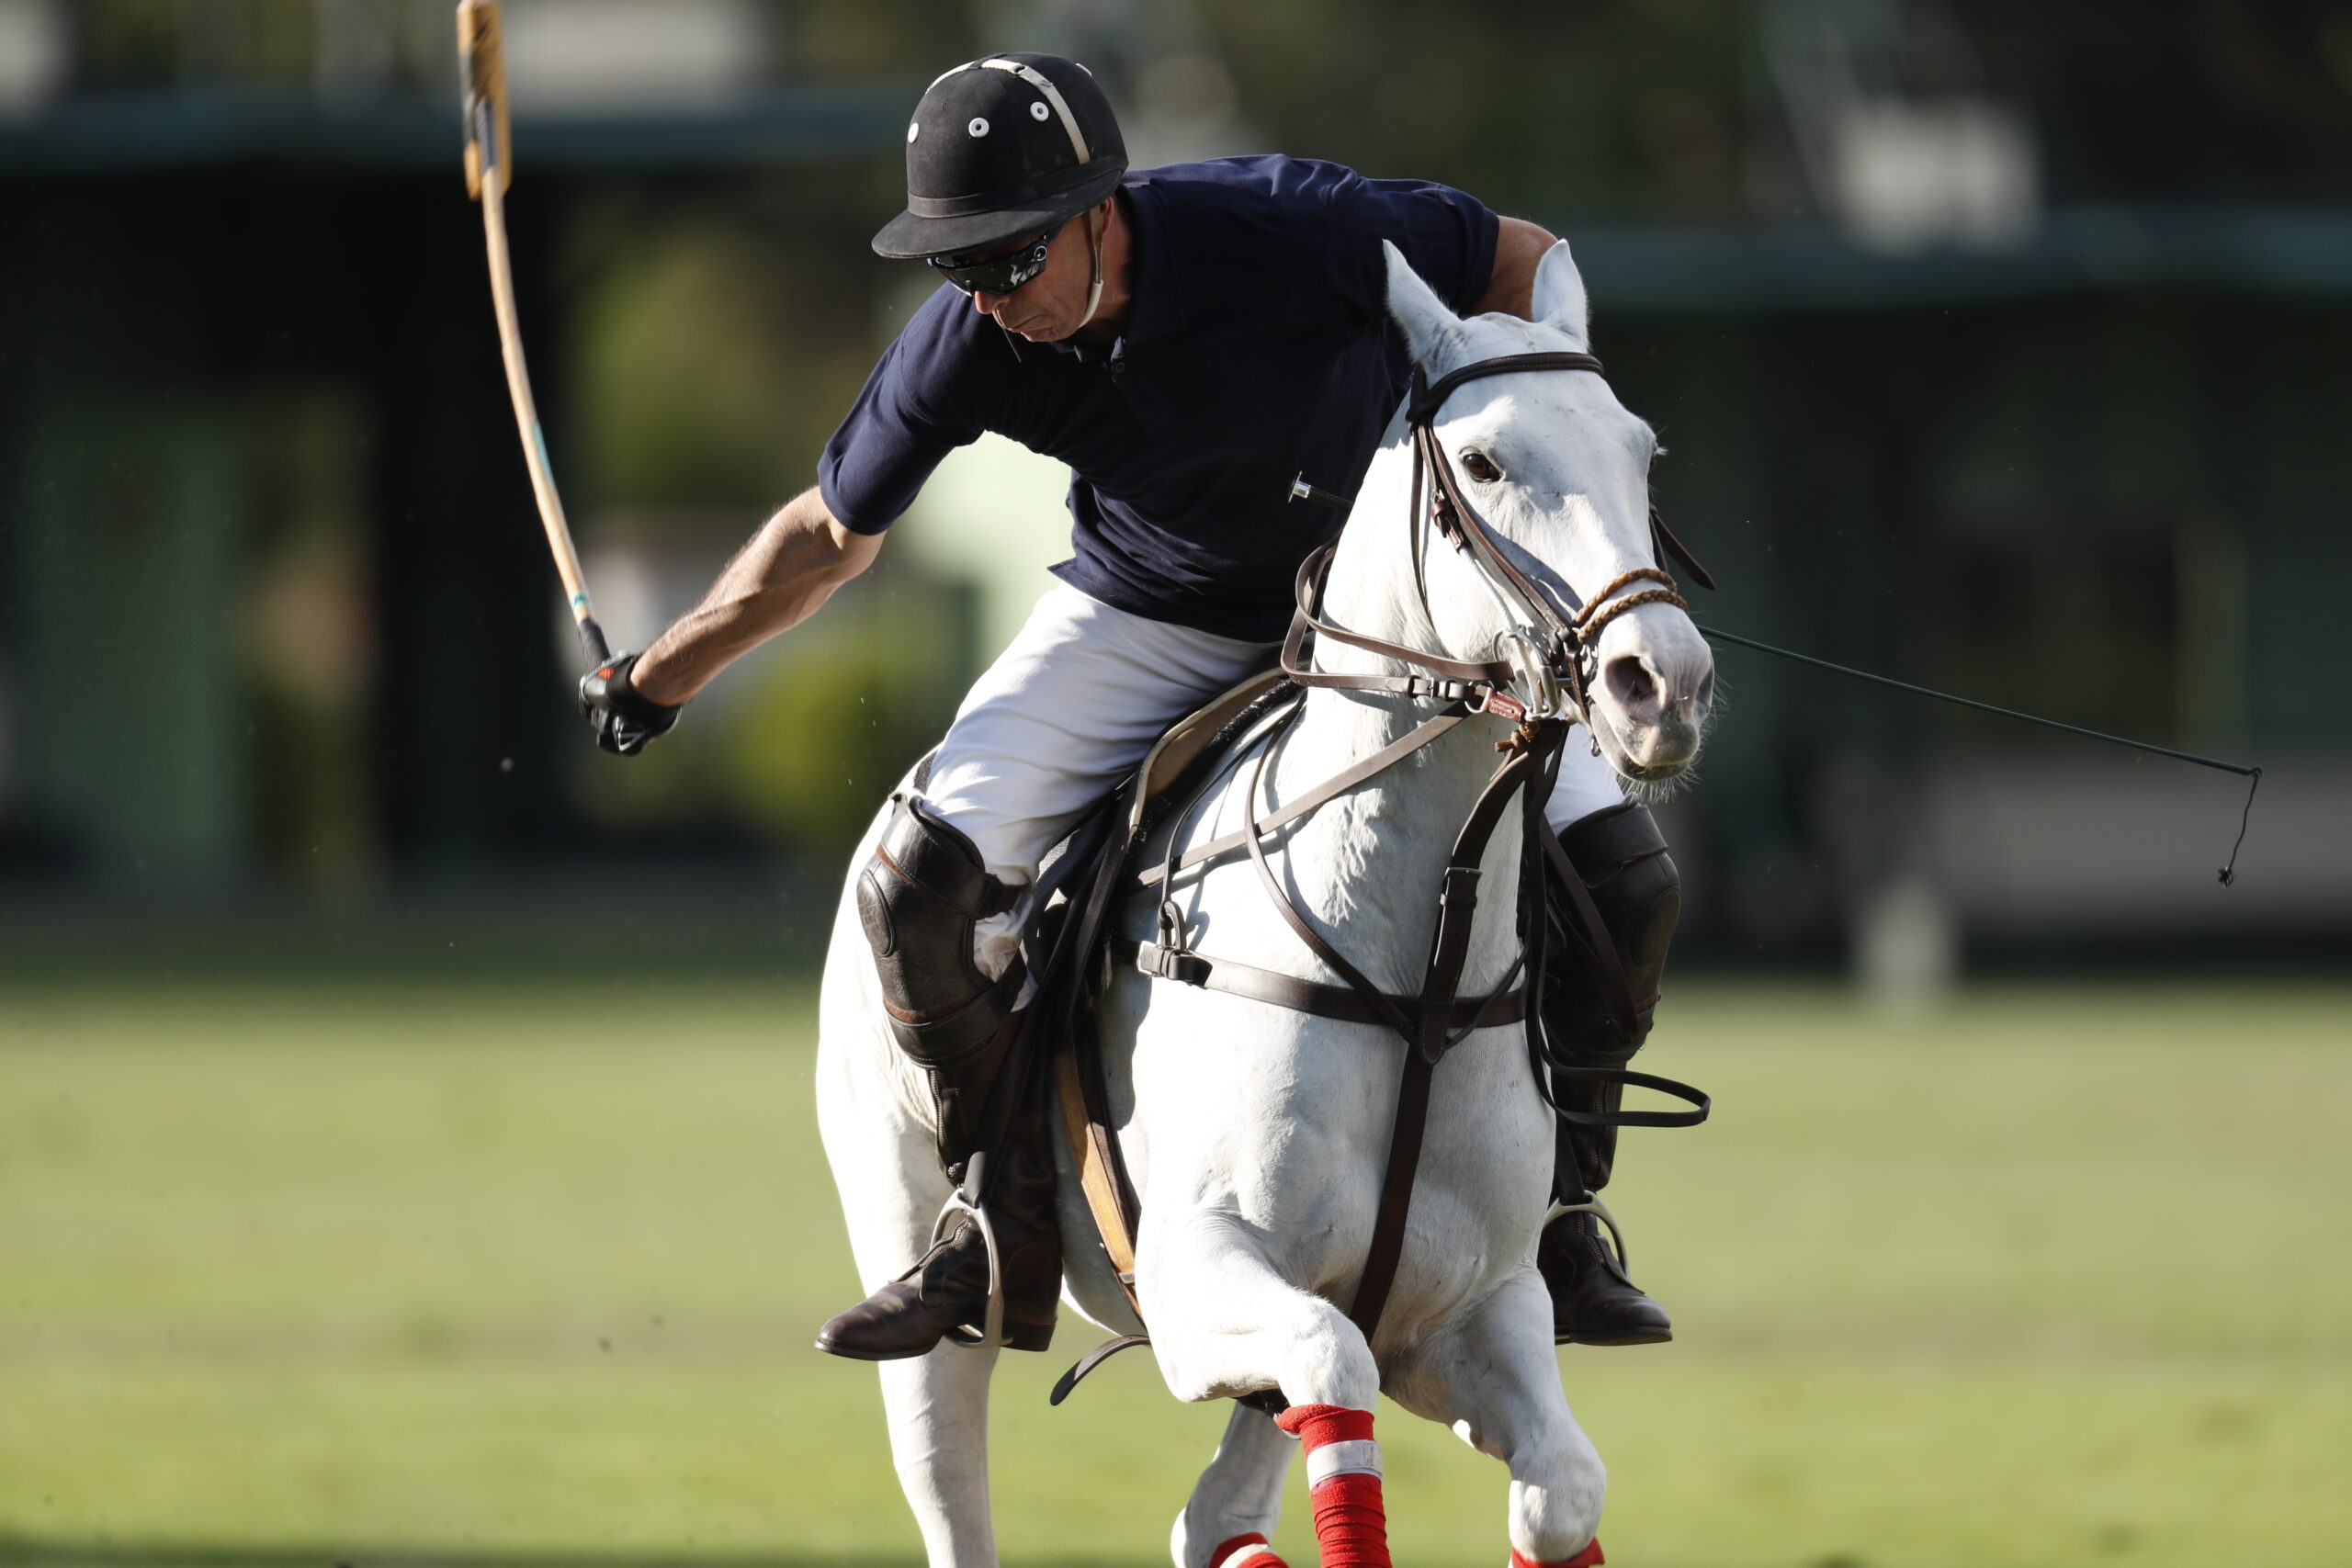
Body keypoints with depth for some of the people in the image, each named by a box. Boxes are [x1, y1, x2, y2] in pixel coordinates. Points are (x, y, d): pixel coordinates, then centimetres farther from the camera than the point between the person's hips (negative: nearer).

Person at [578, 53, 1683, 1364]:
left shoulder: (1290, 226, -33)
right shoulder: (964, 348, -23)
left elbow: (1528, 268, -16)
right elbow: (833, 534, -3)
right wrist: (659, 678, 6)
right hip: (1150, 618, 1)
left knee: (1622, 872, -17)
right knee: (921, 882, -18)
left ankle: (1555, 1212, 5)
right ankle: (1012, 1236, 0)